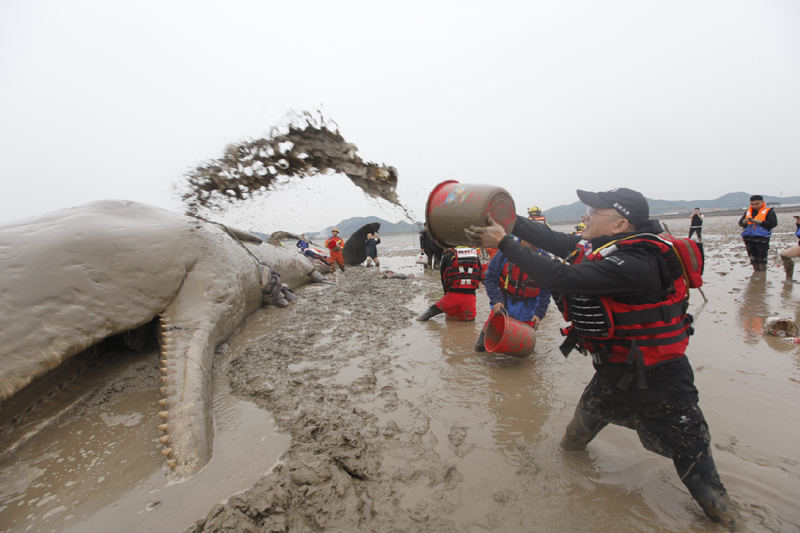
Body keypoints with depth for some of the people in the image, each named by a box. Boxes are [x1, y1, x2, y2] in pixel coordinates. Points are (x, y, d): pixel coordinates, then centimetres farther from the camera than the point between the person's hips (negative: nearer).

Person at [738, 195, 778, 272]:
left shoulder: (769, 211, 1)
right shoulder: (748, 211, 15)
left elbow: (773, 223, -9)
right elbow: (740, 222, 11)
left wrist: (759, 222, -18)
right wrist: (745, 221, -10)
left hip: (762, 238, -5)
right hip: (748, 238, 5)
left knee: (761, 258, -6)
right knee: (752, 258, 10)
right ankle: (756, 272, 21)